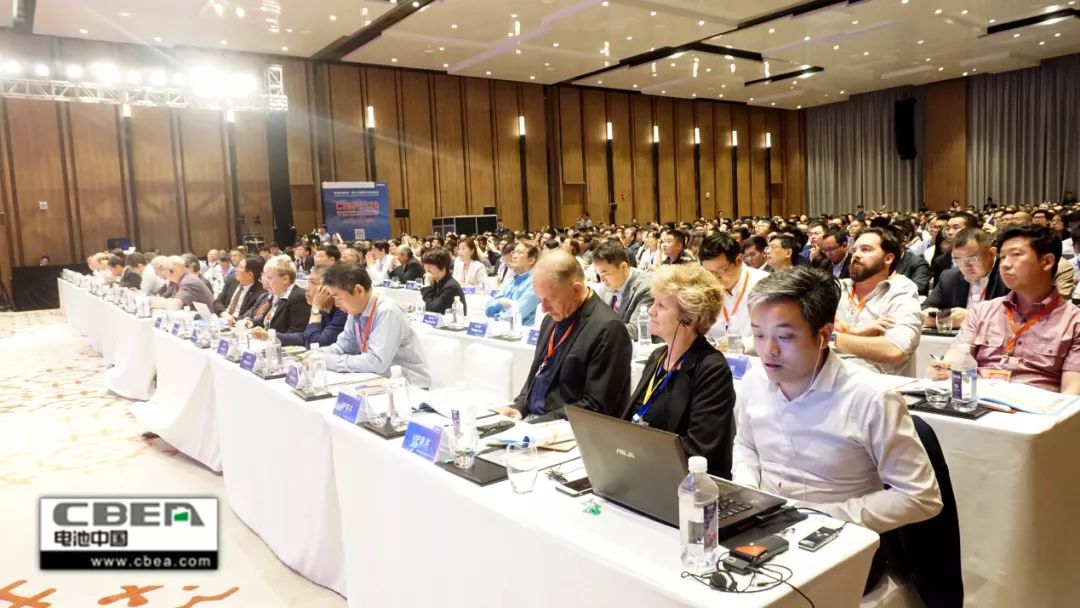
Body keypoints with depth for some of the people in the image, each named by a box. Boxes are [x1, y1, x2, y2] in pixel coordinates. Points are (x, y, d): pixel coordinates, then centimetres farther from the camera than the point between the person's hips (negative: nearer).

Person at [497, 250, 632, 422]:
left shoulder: (608, 329, -16)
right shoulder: (553, 318, 9)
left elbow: (596, 407, -17)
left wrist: (538, 424, -19)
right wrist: (520, 406, 2)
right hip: (530, 418, 7)